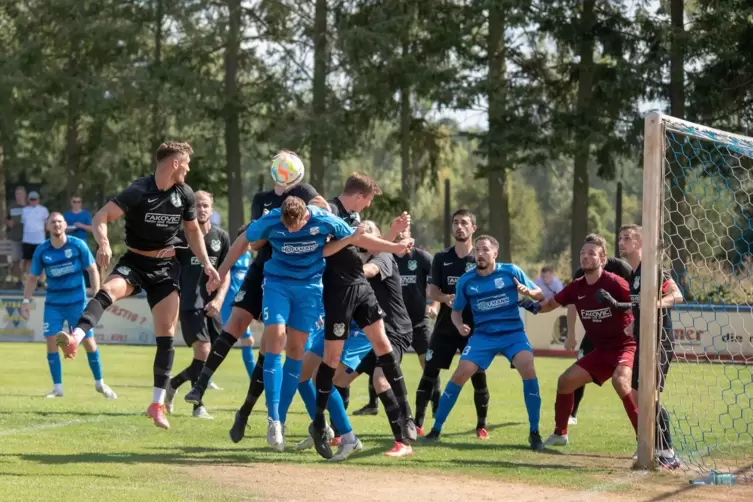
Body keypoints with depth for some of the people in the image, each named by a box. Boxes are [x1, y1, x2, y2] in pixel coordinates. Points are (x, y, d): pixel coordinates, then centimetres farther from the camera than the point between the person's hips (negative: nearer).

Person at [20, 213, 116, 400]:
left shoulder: (78, 245, -9)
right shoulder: (41, 251, -5)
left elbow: (93, 270, -3)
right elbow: (33, 277, 5)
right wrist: (26, 301, -4)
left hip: (77, 302, -1)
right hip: (53, 304, 1)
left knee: (89, 342, 0)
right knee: (51, 342, -8)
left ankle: (100, 384, 17)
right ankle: (57, 388, 2)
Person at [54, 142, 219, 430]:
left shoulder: (185, 195, 0)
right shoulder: (138, 192, -16)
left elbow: (193, 231, 16)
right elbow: (101, 217, -23)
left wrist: (206, 263, 5)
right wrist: (104, 243, -42)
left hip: (166, 267, 4)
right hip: (135, 262, -4)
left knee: (166, 334, -3)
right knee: (109, 290, -36)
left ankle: (157, 404, 4)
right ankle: (75, 339, -58)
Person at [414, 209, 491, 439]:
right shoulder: (441, 258, 6)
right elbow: (431, 290, 2)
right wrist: (445, 297, -19)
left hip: (473, 327, -1)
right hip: (445, 327, 1)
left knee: (478, 376, -2)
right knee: (430, 372, -2)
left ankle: (481, 425, 12)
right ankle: (418, 423, 6)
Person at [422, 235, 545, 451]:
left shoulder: (511, 271, -7)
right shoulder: (466, 281, -3)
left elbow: (540, 295, 0)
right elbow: (456, 311, 11)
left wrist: (527, 292, -24)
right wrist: (460, 326, -12)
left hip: (513, 333, -1)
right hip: (483, 335, 2)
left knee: (528, 369, -26)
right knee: (461, 374, -13)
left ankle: (534, 433, -14)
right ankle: (436, 429, 2)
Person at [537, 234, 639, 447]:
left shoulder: (614, 283, -18)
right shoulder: (577, 287, 2)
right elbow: (551, 304, 15)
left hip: (625, 346, -7)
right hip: (601, 350, 7)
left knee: (620, 380, -34)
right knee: (565, 380, 5)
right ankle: (560, 434, 24)